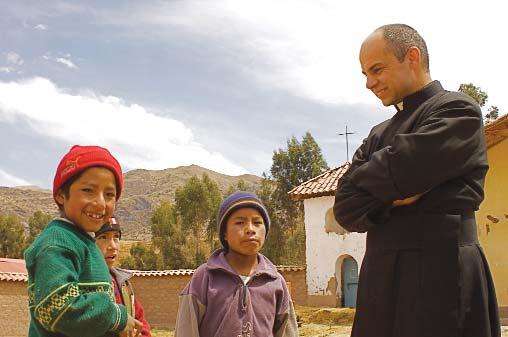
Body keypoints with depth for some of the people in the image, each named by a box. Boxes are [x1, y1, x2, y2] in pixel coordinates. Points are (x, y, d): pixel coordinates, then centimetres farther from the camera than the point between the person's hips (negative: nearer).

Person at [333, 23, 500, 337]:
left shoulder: (458, 111, -3)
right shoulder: (380, 135, 19)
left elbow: (397, 170, -17)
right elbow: (345, 209, 7)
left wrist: (371, 186, 3)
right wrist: (392, 197, -10)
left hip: (439, 277, -7)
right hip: (383, 279, 7)